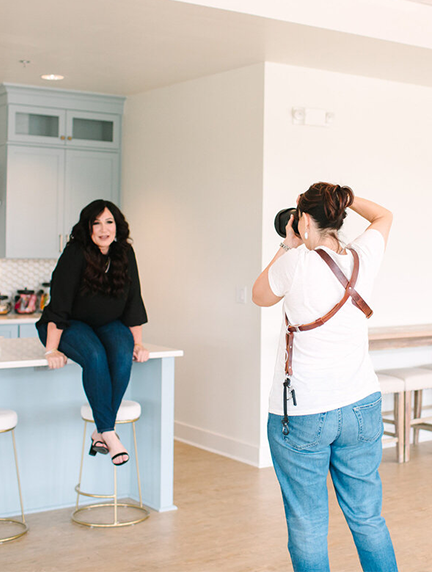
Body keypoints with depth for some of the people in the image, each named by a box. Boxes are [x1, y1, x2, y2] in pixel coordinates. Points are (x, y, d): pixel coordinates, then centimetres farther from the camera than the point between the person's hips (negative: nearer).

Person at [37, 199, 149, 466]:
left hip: (108, 324, 4)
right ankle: (109, 433, -28)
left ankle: (101, 431, -20)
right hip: (70, 324, -4)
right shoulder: (75, 254, -18)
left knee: (123, 356, -29)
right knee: (95, 356, -34)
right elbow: (58, 304, -22)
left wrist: (138, 344, -2)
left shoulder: (125, 254, -4)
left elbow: (133, 301, 2)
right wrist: (51, 351, -28)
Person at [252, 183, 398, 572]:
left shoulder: (295, 263, -12)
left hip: (301, 414, -4)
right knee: (368, 519, 15)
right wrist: (342, 195, 19)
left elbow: (260, 296, 9)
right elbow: (383, 216, 23)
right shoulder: (364, 258, 0)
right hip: (362, 408, 5)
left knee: (308, 528, 6)